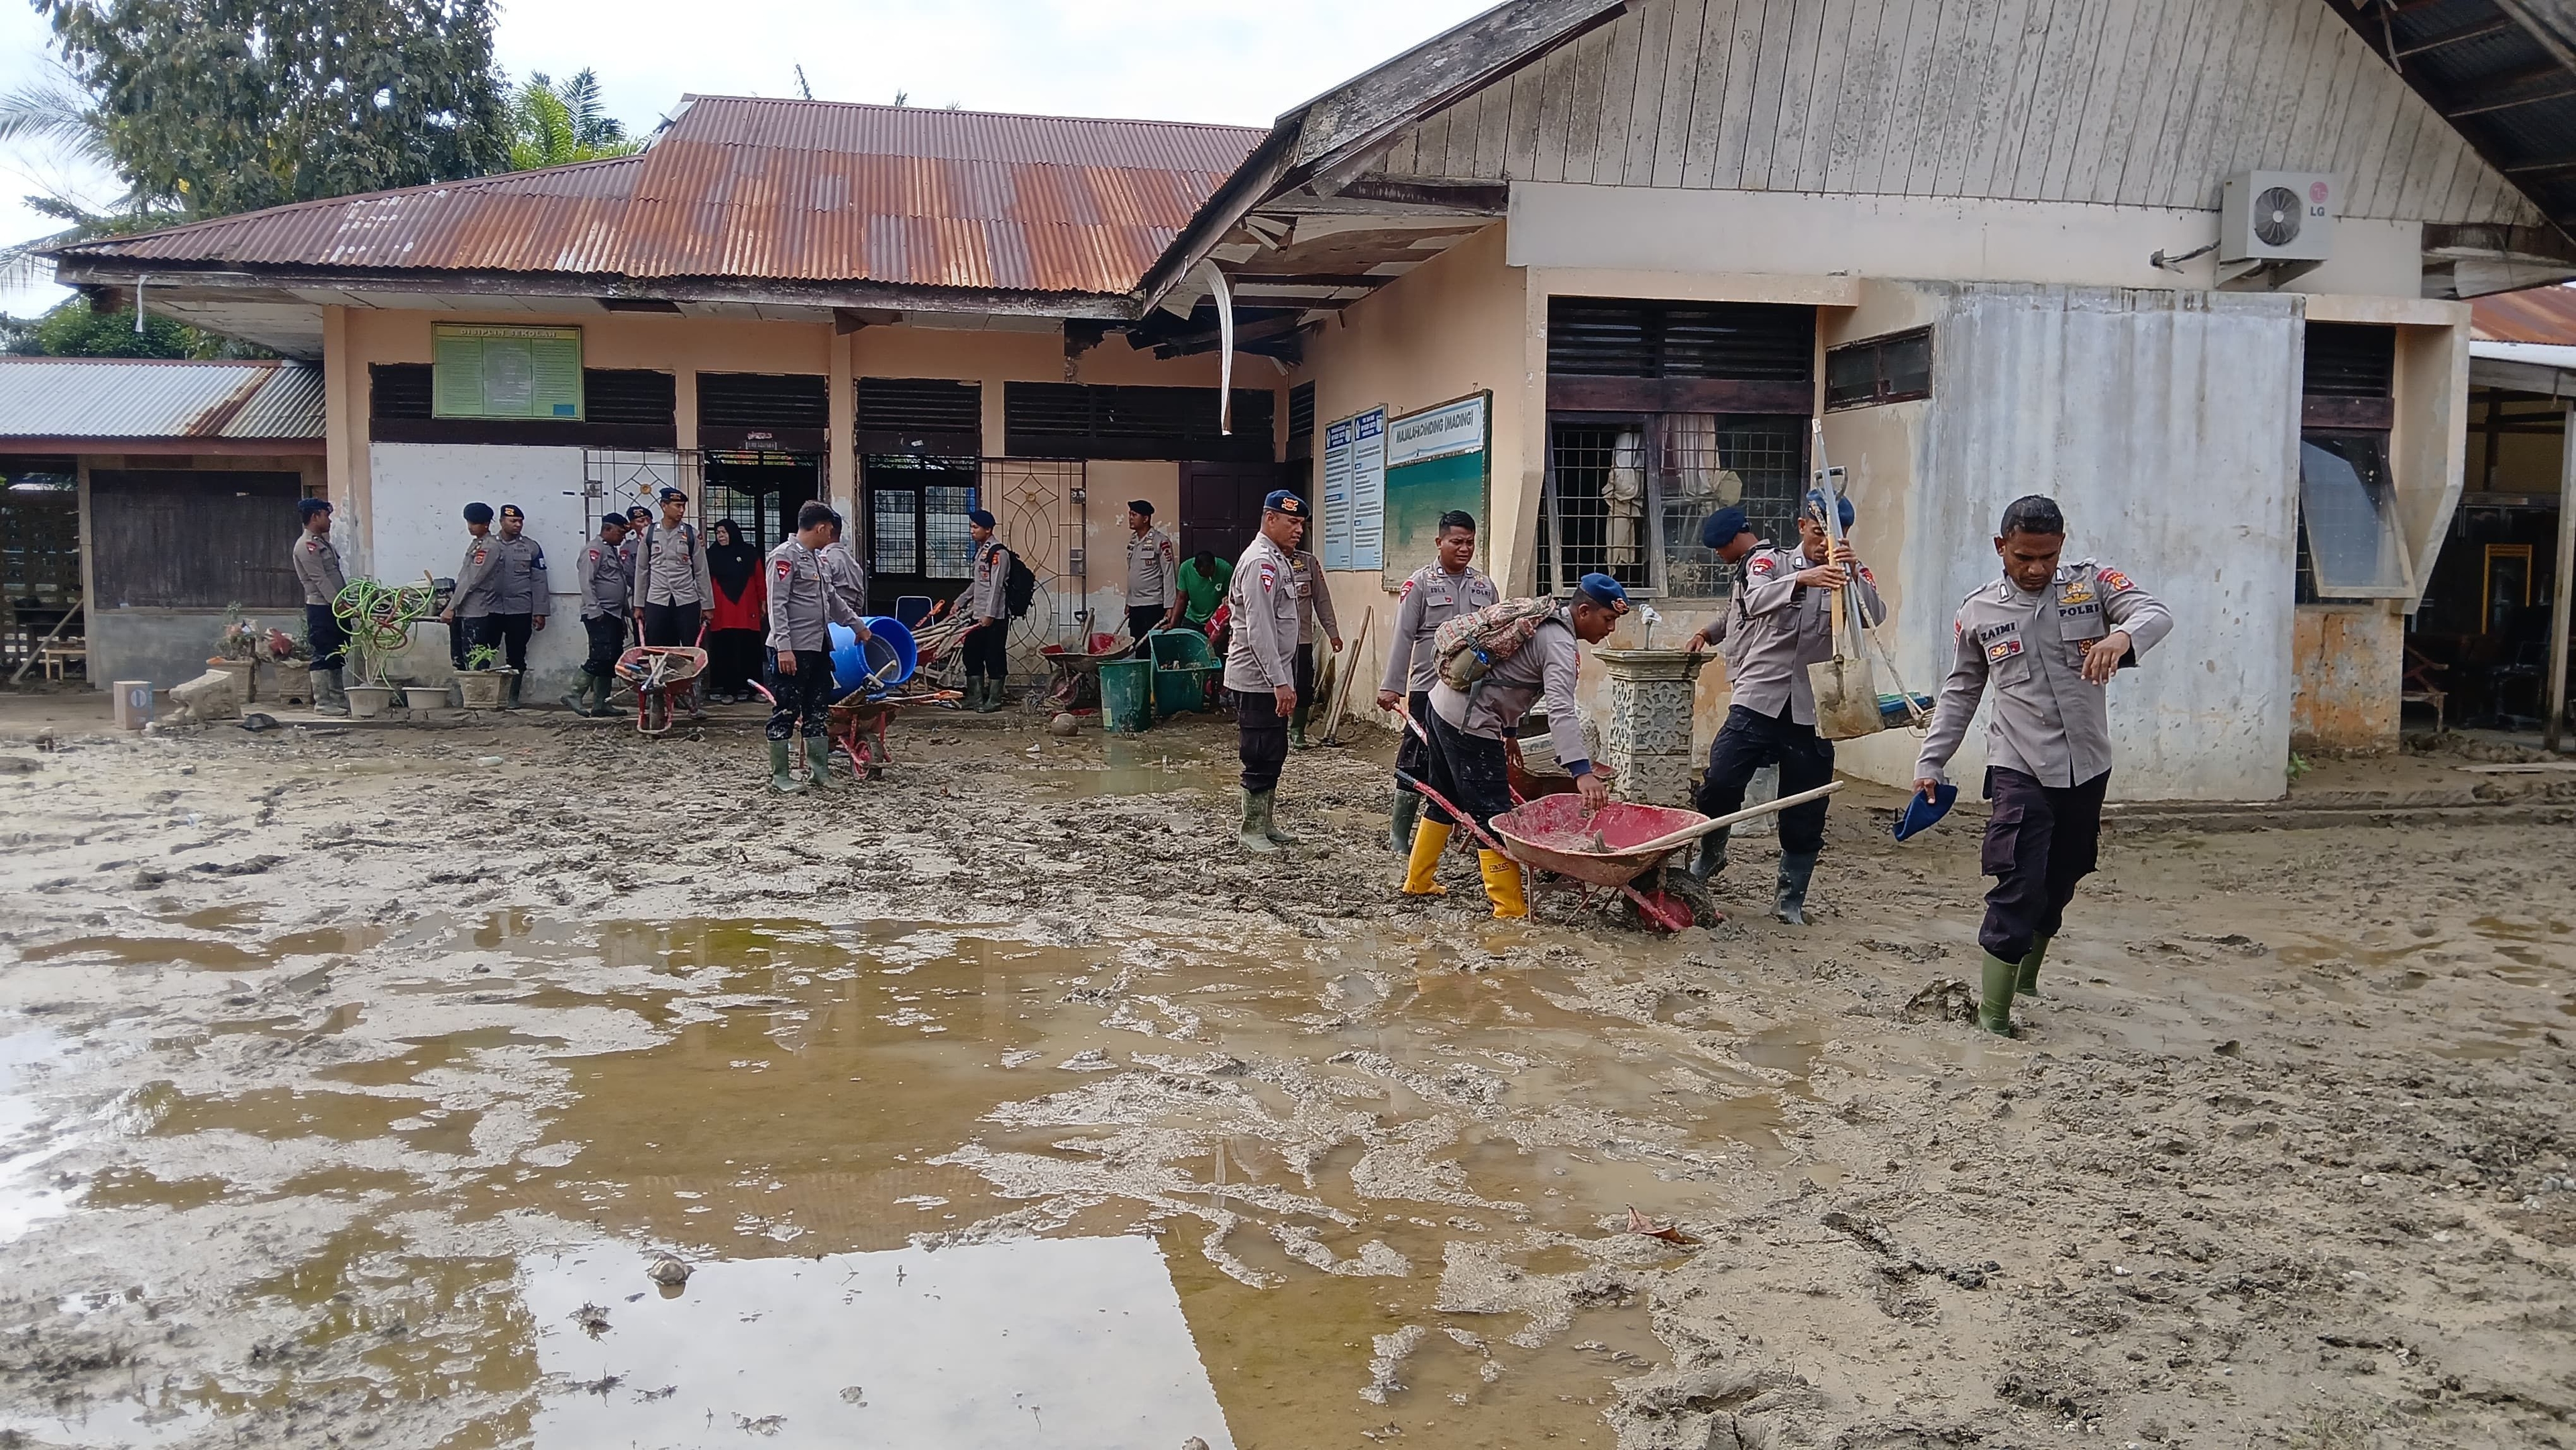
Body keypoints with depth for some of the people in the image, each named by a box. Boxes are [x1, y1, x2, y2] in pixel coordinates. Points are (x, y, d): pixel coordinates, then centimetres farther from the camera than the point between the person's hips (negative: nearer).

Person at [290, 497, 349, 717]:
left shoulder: (322, 541, 18)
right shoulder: (306, 546, -12)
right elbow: (320, 580, -18)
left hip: (336, 607, 10)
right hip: (321, 607, -10)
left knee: (337, 655, 11)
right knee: (323, 656, -7)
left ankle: (338, 699, 16)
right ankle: (322, 703, -4)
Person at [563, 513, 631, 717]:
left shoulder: (613, 551, 21)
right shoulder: (594, 549, -8)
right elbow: (587, 583, -16)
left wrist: (624, 612, 19)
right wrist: (595, 612, -21)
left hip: (615, 615, 10)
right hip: (600, 615, -10)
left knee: (611, 661, 7)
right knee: (601, 657, -17)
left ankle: (600, 704, 11)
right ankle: (575, 696, -11)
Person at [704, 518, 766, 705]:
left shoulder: (749, 553, 6)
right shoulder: (711, 555, 7)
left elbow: (760, 580, 6)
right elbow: (706, 582, 4)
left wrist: (763, 603, 4)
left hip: (747, 612, 0)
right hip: (721, 614, 0)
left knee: (749, 650, 2)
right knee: (724, 651, -1)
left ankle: (747, 688, 10)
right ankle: (728, 689, 2)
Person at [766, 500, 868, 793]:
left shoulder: (816, 558, 18)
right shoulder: (785, 555, -10)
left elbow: (832, 598, 29)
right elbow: (777, 605, -16)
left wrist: (858, 626, 34)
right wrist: (783, 647, -21)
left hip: (819, 647, 9)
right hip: (793, 650, -9)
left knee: (818, 712, 11)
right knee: (785, 713, -2)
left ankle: (819, 770, 18)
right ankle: (779, 776, 3)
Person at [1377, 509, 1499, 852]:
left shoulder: (1485, 587, 10)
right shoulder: (1420, 583, -2)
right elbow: (1403, 637, -5)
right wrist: (1391, 686, -10)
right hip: (1428, 687, -4)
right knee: (1415, 761, 0)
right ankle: (1399, 831, 11)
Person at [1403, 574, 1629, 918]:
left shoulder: (1542, 621, 13)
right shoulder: (1559, 644, -18)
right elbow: (1560, 710, -32)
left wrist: (1510, 732, 29)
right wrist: (1581, 771, -40)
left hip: (1445, 703, 10)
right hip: (1470, 722, -10)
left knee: (1446, 800, 22)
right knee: (1492, 813, -6)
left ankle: (1417, 881, 34)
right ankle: (1511, 909, -3)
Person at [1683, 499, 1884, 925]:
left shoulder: (1853, 574, 6)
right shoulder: (1770, 561, 4)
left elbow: (1875, 616, -12)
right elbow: (1755, 601, -14)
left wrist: (1854, 573, -27)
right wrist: (1802, 579, -29)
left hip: (1813, 710, 1)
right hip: (1758, 699, -1)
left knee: (1805, 811, 5)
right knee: (1719, 784, -7)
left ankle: (1790, 897, 21)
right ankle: (1709, 856, 22)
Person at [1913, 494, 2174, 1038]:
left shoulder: (2091, 581, 0)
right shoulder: (1978, 611, 1)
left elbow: (2156, 614, -15)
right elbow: (1960, 692, 11)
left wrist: (2122, 636, -38)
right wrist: (1930, 762, 7)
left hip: (2086, 768, 2)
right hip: (2020, 769, -2)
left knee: (2061, 882, 14)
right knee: (2019, 885, -12)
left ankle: (2026, 976, 36)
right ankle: (1993, 1011, -5)